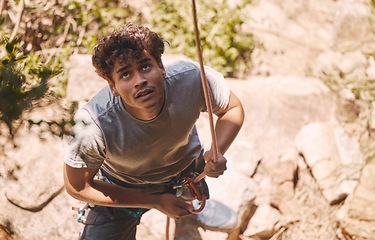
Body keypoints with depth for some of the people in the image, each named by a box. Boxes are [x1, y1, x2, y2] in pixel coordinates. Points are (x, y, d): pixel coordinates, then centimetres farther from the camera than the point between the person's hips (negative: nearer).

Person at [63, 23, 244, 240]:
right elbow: (78, 187, -25)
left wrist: (218, 152, -36)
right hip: (123, 189, -2)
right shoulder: (94, 124, -42)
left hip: (186, 168, 3)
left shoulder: (193, 78, -37)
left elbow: (232, 108, -14)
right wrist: (156, 201, -24)